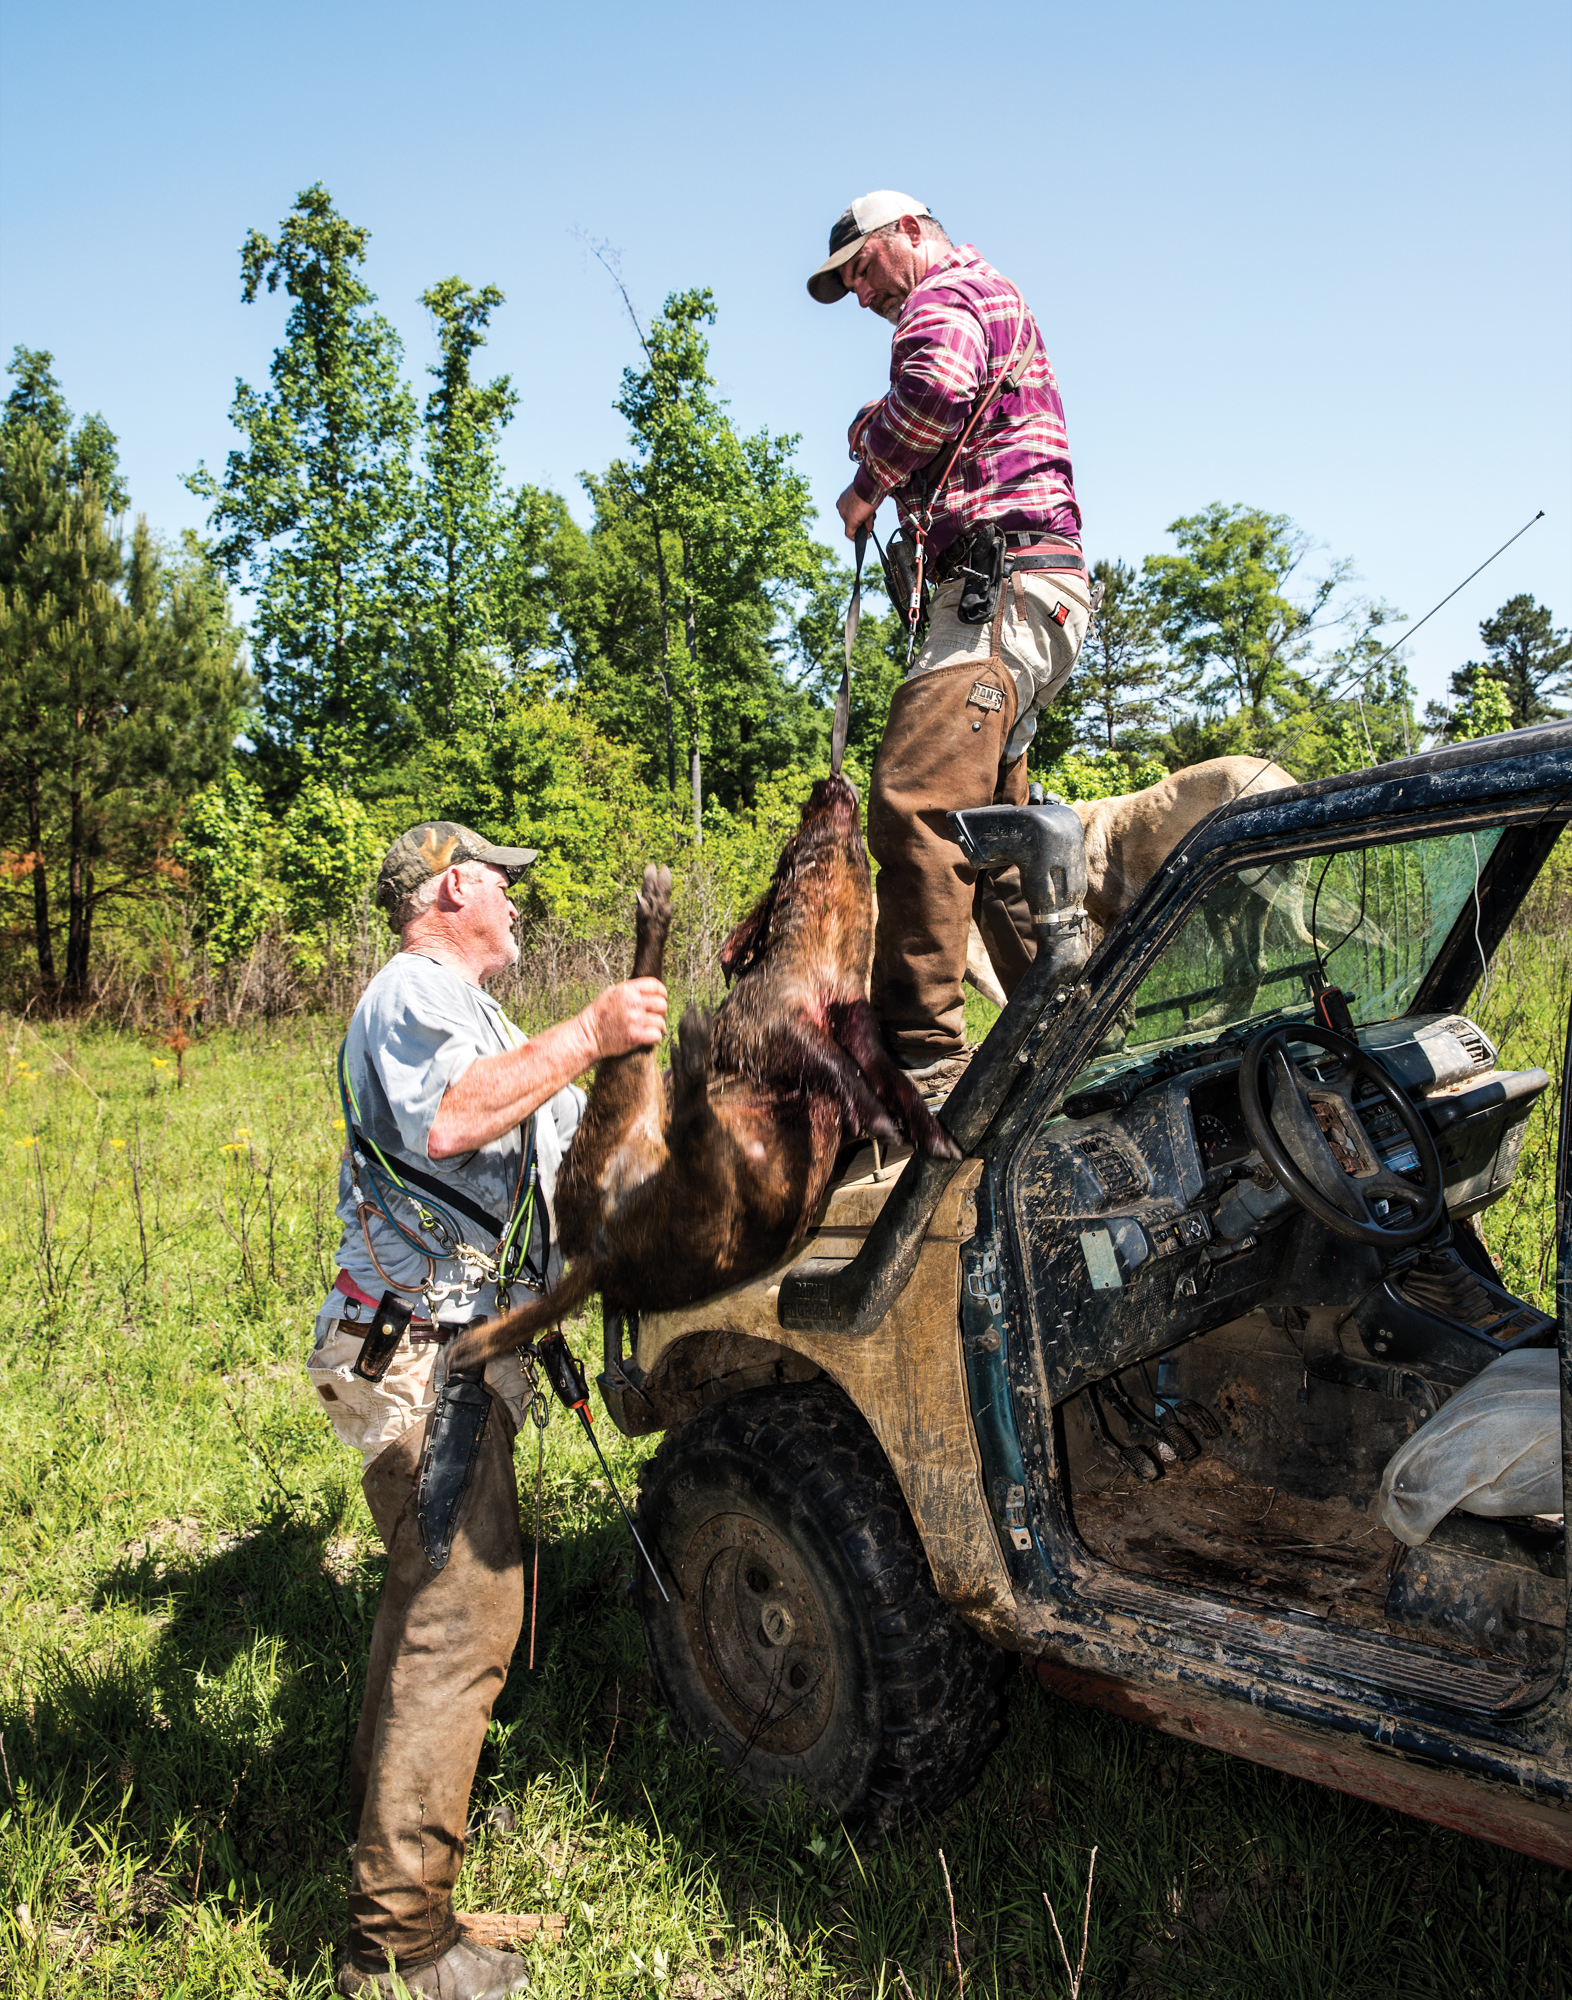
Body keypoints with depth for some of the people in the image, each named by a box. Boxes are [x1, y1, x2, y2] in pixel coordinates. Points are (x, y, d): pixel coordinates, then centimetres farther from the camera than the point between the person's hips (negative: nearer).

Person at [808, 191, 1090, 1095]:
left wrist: (868, 482, -8)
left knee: (914, 799, -22)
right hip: (1023, 588, 11)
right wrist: (889, 438, 10)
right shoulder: (995, 303, 34)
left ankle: (922, 1055, -27)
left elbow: (937, 386, -22)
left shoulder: (947, 292, 1)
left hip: (1007, 578, -11)